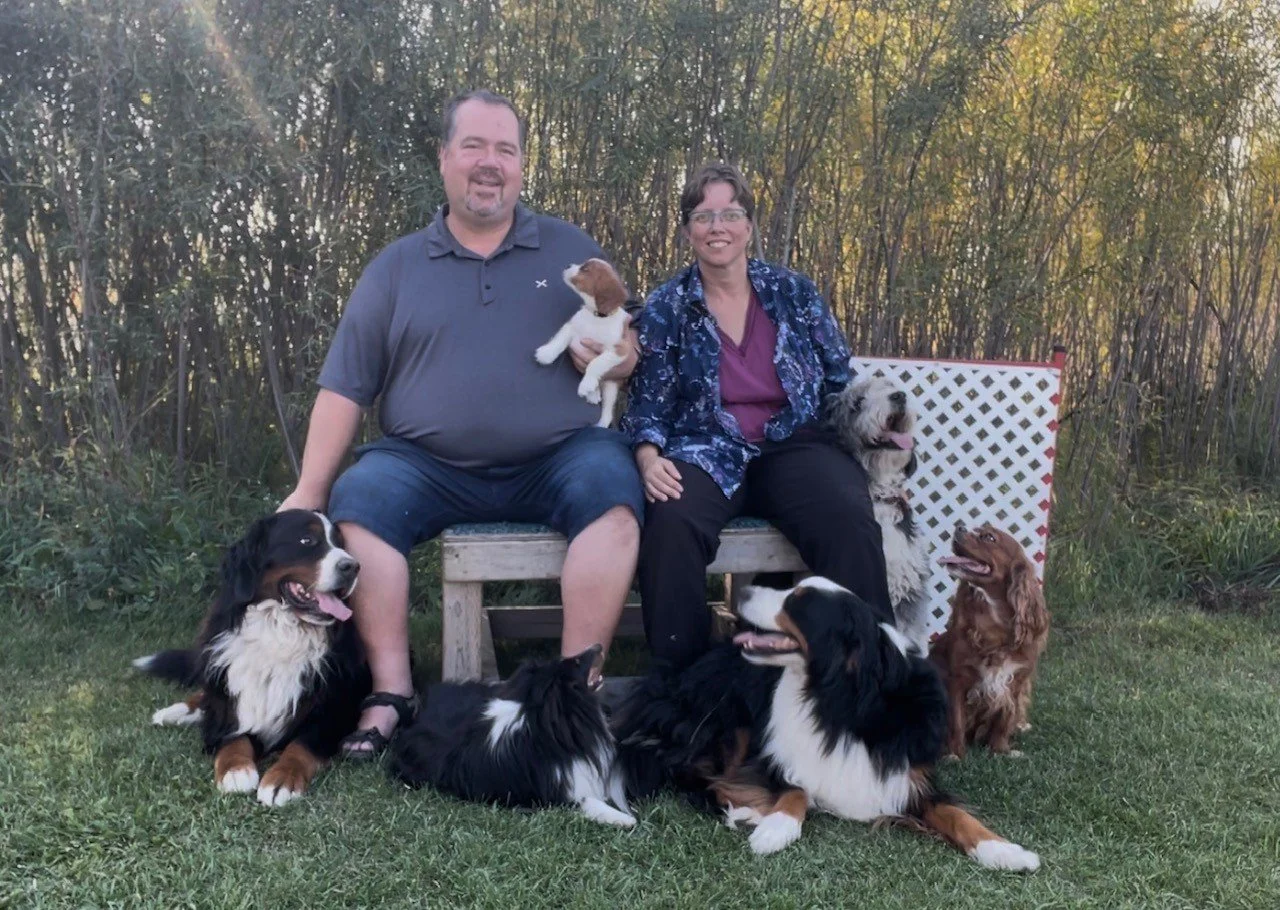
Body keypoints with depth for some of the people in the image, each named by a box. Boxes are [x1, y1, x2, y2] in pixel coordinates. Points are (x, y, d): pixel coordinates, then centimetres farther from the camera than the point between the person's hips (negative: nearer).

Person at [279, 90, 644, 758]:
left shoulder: (571, 251, 11)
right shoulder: (395, 267, 11)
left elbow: (627, 352, 12)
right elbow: (344, 385, 6)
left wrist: (617, 358, -13)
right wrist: (309, 490, -3)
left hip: (558, 461, 0)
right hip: (430, 468, 1)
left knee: (611, 487, -30)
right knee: (358, 498, -25)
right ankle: (392, 692, -17)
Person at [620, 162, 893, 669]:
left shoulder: (793, 294, 11)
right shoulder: (664, 310, 9)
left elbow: (843, 385, 15)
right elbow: (648, 404, 6)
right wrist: (650, 458, -15)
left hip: (794, 445, 1)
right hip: (707, 453, -1)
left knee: (849, 520, -32)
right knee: (671, 524, -35)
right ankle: (680, 680, -18)